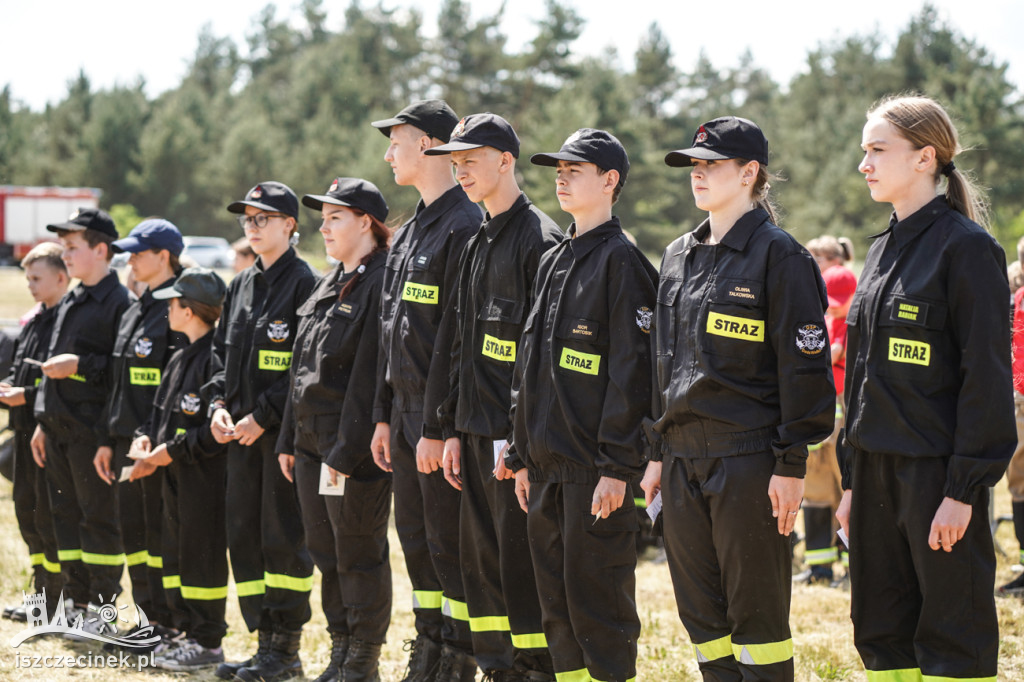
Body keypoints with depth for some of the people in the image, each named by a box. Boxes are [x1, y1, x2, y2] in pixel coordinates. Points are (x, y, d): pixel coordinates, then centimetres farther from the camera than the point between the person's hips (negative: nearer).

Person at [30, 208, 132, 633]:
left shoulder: (119, 302, -10)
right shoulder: (69, 302, 17)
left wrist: (80, 365, -20)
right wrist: (43, 422, 19)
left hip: (91, 426, -9)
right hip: (58, 424, 9)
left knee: (99, 517, -3)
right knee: (65, 513, 11)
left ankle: (101, 611, 2)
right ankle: (77, 603, 19)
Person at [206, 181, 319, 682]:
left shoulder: (304, 283, -9)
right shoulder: (241, 286, 15)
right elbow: (222, 352, 19)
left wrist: (264, 416, -16)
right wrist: (219, 404, 3)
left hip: (283, 430, -8)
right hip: (242, 430, 8)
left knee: (283, 537, -4)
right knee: (244, 536, 8)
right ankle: (265, 641, 16)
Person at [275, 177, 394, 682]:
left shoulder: (382, 285, -14)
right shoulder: (331, 285, 15)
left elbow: (369, 377, -19)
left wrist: (346, 451, -21)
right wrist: (289, 439, 16)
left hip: (355, 449, -9)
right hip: (312, 443, 9)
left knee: (360, 557, -1)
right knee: (325, 554, 14)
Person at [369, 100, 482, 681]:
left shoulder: (465, 227, -14)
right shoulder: (410, 232, 16)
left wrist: (437, 427, -21)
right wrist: (385, 416, 16)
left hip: (442, 414, -9)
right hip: (406, 406, 9)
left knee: (450, 542, -4)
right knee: (416, 539, 13)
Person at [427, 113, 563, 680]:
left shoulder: (539, 240, -11)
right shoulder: (476, 244, 17)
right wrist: (454, 429, 15)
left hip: (519, 436, -9)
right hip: (478, 431, 9)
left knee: (522, 562, -6)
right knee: (480, 557, 11)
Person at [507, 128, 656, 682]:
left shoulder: (621, 261, -9)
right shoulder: (552, 264, 16)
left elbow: (631, 370, -15)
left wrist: (615, 467, -19)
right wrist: (522, 456, 15)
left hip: (595, 465, -8)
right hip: (546, 462, 8)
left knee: (596, 598, -5)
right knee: (555, 599, 10)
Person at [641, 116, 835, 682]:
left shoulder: (778, 255, -7)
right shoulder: (678, 257, 15)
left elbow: (803, 365, -10)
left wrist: (791, 464, -14)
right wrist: (657, 453, 16)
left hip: (749, 459, -7)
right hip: (683, 459, 7)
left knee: (756, 613, -2)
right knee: (700, 613, 9)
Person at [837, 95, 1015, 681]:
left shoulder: (967, 247, -10)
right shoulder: (884, 250, 15)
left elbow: (986, 379, -14)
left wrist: (963, 489, -18)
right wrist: (852, 479, 16)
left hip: (939, 471, -8)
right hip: (879, 470, 8)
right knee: (882, 633, 10)